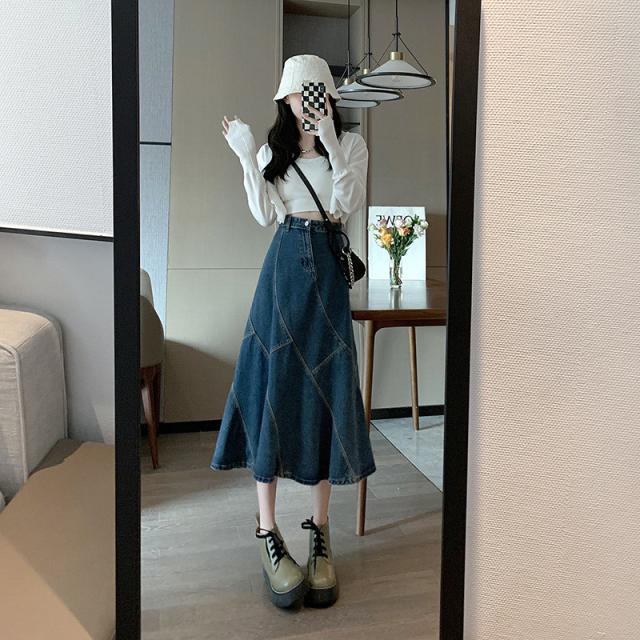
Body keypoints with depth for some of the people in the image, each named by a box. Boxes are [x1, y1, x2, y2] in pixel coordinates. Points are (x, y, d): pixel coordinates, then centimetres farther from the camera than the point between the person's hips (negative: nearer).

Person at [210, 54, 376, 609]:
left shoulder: (351, 143, 8)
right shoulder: (273, 150, 14)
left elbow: (350, 203, -7)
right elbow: (265, 215, 2)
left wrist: (331, 143, -13)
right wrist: (246, 157, -3)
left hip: (328, 269, -1)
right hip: (284, 265, 1)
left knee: (326, 390, -1)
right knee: (273, 383, -5)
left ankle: (320, 531, 11)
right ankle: (267, 531, 5)